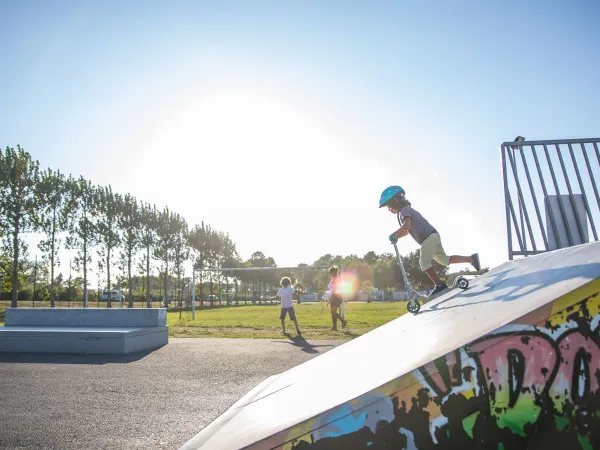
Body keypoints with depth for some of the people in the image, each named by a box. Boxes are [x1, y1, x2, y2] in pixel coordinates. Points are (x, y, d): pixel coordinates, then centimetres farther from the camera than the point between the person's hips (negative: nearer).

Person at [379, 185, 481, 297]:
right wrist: (395, 237, 10)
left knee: (424, 262, -10)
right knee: (444, 260, 15)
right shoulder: (403, 212, 21)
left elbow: (407, 226, -27)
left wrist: (393, 234, -17)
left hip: (429, 237, -10)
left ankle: (440, 285, -9)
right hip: (432, 236, 10)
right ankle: (471, 258, 14)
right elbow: (407, 231, 27)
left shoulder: (404, 210, -8)